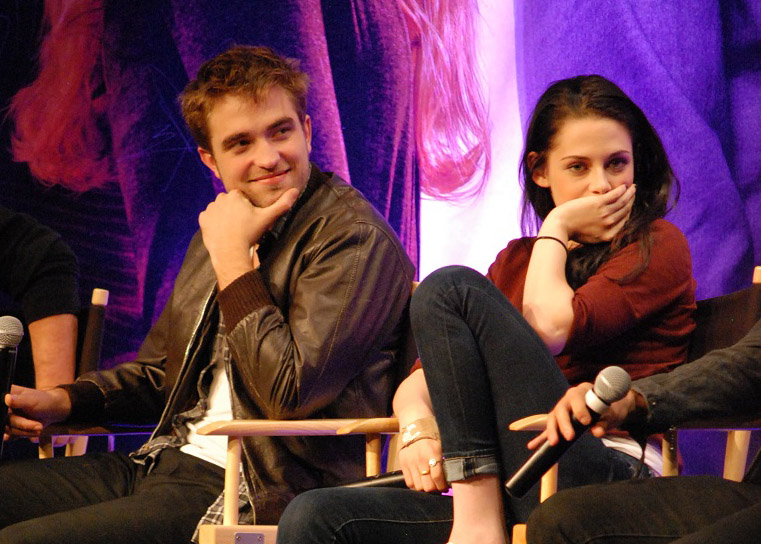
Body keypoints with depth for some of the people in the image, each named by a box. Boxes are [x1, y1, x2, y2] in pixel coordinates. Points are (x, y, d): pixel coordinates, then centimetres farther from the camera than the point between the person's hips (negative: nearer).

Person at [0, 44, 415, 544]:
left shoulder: (353, 236, -11)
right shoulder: (224, 226, 17)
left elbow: (291, 396, -22)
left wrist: (233, 260, -15)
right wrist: (60, 401, 10)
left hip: (254, 495, -9)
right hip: (163, 465, 9)